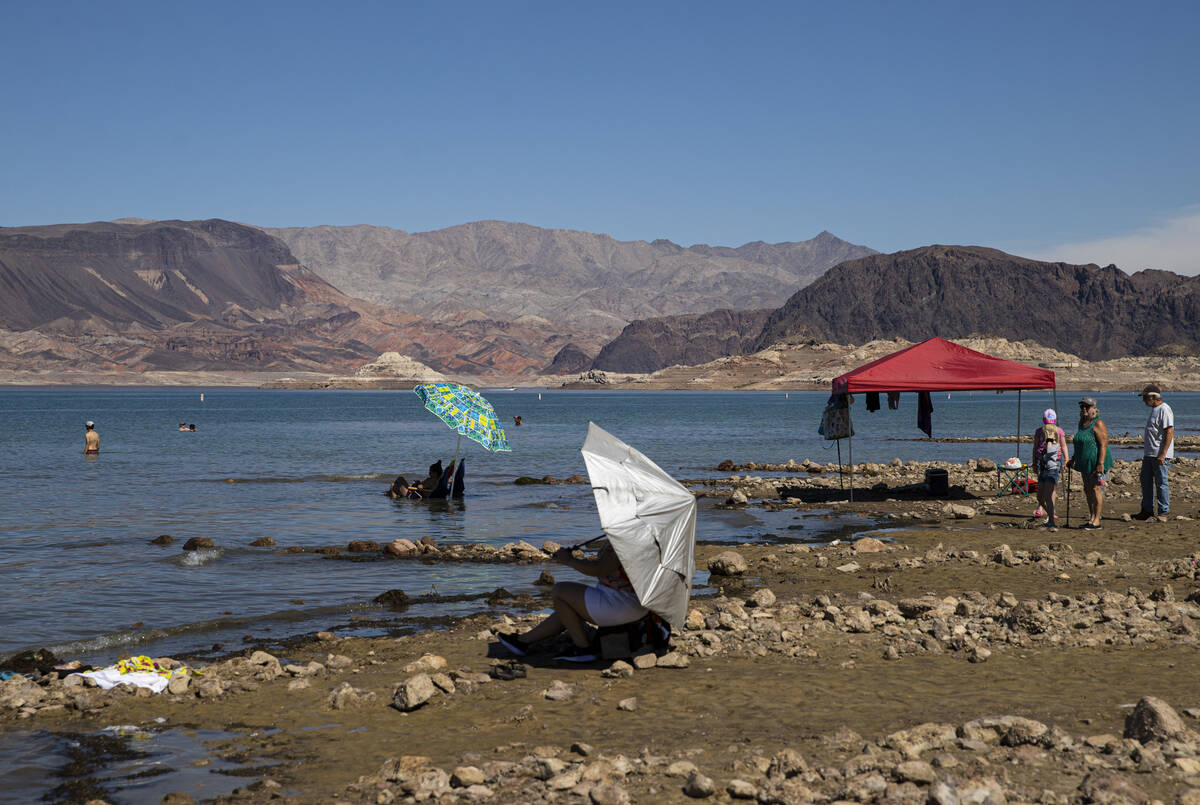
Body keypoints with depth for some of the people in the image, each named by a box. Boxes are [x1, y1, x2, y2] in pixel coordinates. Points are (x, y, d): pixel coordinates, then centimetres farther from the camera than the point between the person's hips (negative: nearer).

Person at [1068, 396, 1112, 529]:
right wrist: (1073, 459, 23)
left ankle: (1096, 521, -9)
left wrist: (1100, 463, -24)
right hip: (1086, 464, 9)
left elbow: (1103, 444, -18)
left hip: (1097, 463, -9)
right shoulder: (1082, 423, 14)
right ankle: (1091, 518, 16)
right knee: (1087, 490, 10)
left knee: (1096, 489, -10)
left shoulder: (1098, 424, -12)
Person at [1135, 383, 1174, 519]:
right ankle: (1147, 510, 22)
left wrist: (1163, 454, -24)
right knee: (1146, 481, 13)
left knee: (1161, 483, -3)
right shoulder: (1154, 409, 16)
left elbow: (1169, 433, -21)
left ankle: (1164, 512, 4)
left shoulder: (1164, 410, -15)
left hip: (1159, 454, -10)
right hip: (1149, 454, 10)